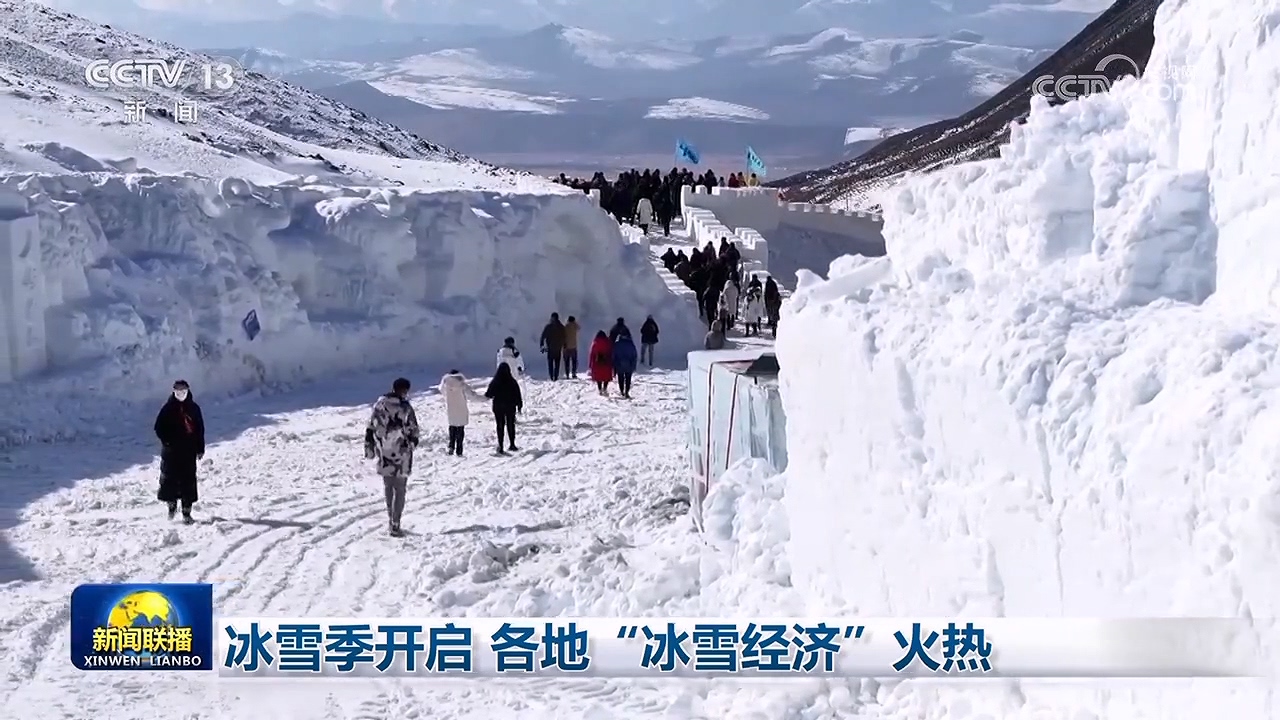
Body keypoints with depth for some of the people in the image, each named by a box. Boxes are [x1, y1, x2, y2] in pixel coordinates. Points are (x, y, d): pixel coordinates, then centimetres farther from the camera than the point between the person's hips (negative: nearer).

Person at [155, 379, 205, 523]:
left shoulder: (194, 408, 6)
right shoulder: (168, 408, 1)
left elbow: (200, 430, 10)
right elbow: (159, 428, 3)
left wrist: (200, 449, 8)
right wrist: (167, 441, -9)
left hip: (189, 451, 1)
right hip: (171, 452, -1)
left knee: (188, 480, -1)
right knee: (169, 478, 2)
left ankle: (186, 512, 4)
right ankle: (172, 504, 24)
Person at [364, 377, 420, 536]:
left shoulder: (379, 404, 0)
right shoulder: (405, 408, -14)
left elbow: (370, 428, 5)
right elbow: (413, 431, -9)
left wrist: (369, 447, 16)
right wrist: (412, 443, 12)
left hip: (384, 455, 4)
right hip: (400, 456, -4)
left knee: (388, 486, 21)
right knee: (399, 490, 4)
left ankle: (391, 518, 30)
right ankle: (395, 525, 1)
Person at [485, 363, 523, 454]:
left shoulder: (494, 382, -10)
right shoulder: (512, 382, -10)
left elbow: (489, 395, -1)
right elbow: (518, 395, -5)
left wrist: (485, 395, 22)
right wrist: (520, 406, 6)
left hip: (498, 408, 0)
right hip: (510, 407, 0)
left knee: (500, 427, 6)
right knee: (510, 425, 15)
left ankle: (500, 447, 2)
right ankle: (512, 444, 16)